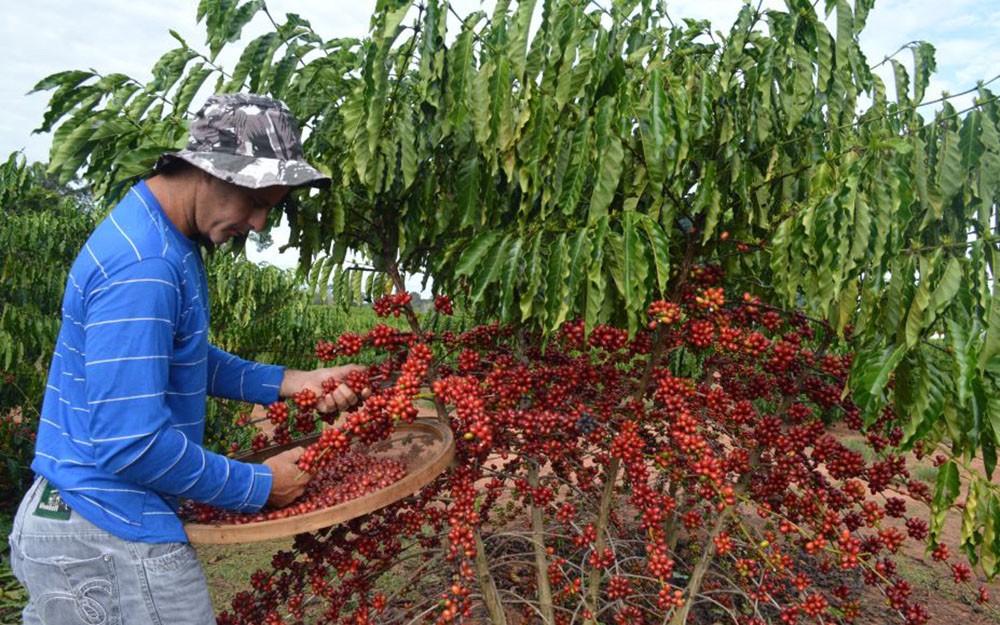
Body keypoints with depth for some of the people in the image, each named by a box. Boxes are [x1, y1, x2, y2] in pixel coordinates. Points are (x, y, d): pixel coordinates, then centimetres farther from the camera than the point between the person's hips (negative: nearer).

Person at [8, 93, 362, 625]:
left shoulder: (168, 241, 5)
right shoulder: (142, 267, -26)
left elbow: (182, 360, 15)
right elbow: (132, 445, -27)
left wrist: (289, 382, 3)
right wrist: (259, 486, -16)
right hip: (113, 541, -9)